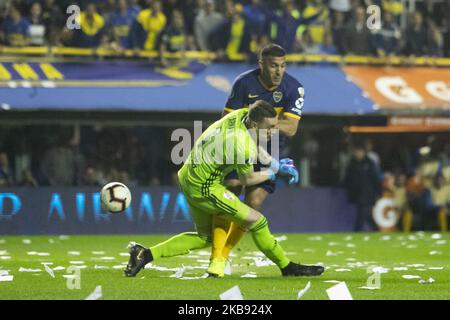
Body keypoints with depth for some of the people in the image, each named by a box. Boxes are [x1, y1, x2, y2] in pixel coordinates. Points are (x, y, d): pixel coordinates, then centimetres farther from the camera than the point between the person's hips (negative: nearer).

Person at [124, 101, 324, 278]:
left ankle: (146, 254, 15)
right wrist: (274, 172, 5)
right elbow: (247, 180, -9)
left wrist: (276, 164, 13)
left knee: (205, 238, 20)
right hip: (204, 188, -9)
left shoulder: (243, 114, -6)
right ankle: (287, 267, 11)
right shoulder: (244, 148, -29)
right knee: (256, 221, -2)